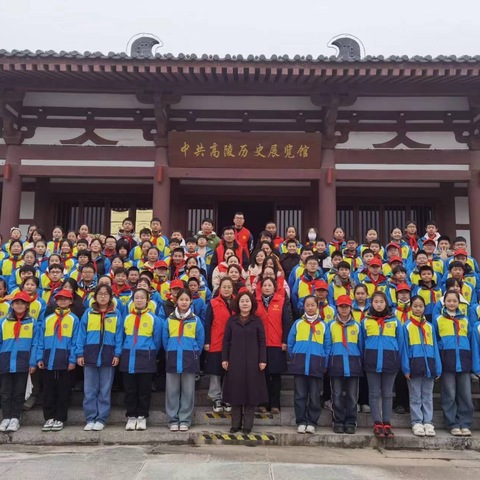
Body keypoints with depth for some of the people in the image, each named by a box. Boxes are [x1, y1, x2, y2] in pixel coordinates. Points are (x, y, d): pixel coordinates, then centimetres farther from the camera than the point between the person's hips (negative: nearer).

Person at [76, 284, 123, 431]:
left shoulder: (116, 314, 3)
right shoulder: (88, 313, 5)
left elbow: (119, 336, 2)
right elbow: (81, 334, 4)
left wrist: (117, 354, -6)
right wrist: (80, 354, -2)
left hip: (108, 355, -1)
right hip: (90, 354, 1)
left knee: (105, 390, 5)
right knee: (89, 390, 5)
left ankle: (101, 419, 12)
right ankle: (90, 419, 13)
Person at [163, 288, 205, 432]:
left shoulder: (195, 320, 1)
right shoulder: (169, 319, 4)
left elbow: (200, 340, 5)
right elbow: (165, 339, 9)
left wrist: (194, 355, 4)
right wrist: (170, 353, 6)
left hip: (189, 358, -1)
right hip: (173, 358, 1)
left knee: (188, 391, 5)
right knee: (172, 391, 5)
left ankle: (185, 420, 14)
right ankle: (173, 420, 14)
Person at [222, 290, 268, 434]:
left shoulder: (257, 321, 4)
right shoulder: (231, 320, 8)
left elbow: (262, 341, 1)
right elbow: (226, 340, 7)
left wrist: (262, 360, -6)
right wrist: (224, 359, 0)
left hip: (252, 361, -1)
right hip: (235, 360, 1)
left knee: (251, 392, 1)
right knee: (235, 392, 4)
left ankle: (247, 425, 9)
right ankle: (235, 424, 14)